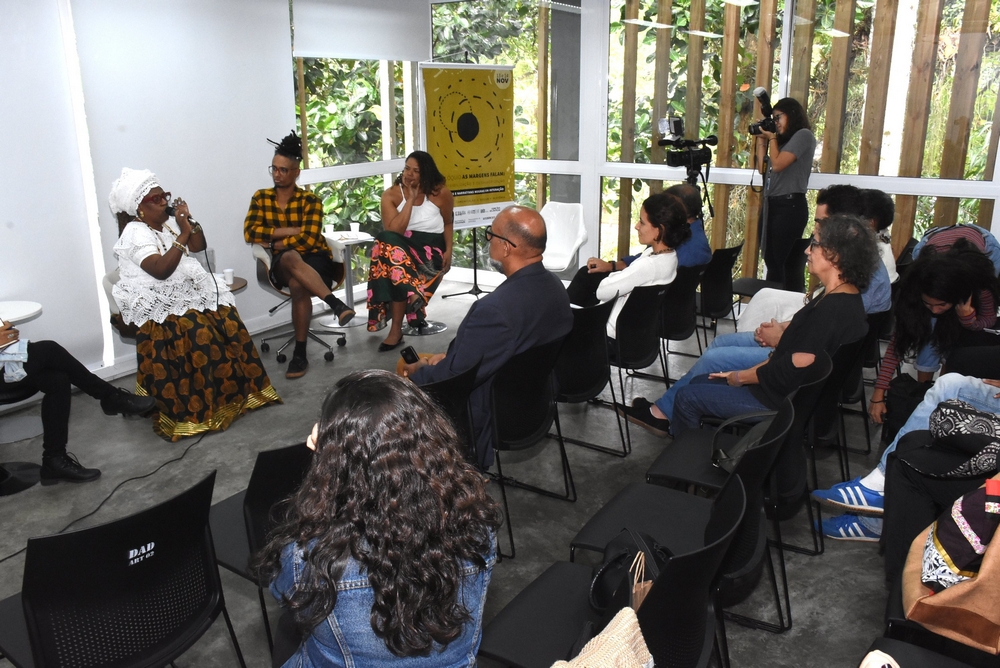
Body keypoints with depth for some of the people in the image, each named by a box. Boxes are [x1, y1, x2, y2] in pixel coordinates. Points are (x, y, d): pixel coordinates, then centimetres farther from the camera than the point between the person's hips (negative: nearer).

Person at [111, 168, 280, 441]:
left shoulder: (169, 222, 12)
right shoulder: (135, 233, -12)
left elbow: (199, 246, 10)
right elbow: (161, 270, -26)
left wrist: (189, 220, -5)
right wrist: (183, 234, -24)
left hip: (192, 290, 8)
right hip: (162, 302, -8)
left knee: (225, 320, -13)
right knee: (199, 333, -29)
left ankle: (233, 392, -1)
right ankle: (193, 409, -20)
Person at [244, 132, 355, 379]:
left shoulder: (310, 200, -1)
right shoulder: (261, 198, 8)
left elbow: (309, 239, -13)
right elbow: (250, 232, -4)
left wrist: (273, 240, -7)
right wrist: (287, 231, -11)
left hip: (315, 258, -1)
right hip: (281, 263, 2)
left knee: (298, 284, -37)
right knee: (291, 257, -37)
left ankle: (300, 354, -33)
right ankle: (336, 304, -48)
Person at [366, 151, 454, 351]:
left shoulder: (441, 193, 0)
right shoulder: (390, 195, -3)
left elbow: (448, 223, 16)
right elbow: (392, 231, -16)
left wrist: (448, 251, 1)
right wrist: (411, 199, -15)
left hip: (431, 252, -1)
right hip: (403, 248, 2)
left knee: (397, 267, -33)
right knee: (387, 242, -35)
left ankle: (396, 328, -22)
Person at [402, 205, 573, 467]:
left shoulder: (496, 308, -34)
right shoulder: (554, 286, -6)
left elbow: (453, 376, -24)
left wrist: (417, 372, -4)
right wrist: (450, 355, 3)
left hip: (488, 417, -9)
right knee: (408, 363, 20)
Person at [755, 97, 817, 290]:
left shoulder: (803, 135, -6)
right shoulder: (784, 139, 17)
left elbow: (777, 164, -16)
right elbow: (764, 167, 15)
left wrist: (772, 138, -1)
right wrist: (761, 140, 13)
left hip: (790, 206, -9)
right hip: (774, 205, 9)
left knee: (784, 261, -5)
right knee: (771, 259, 11)